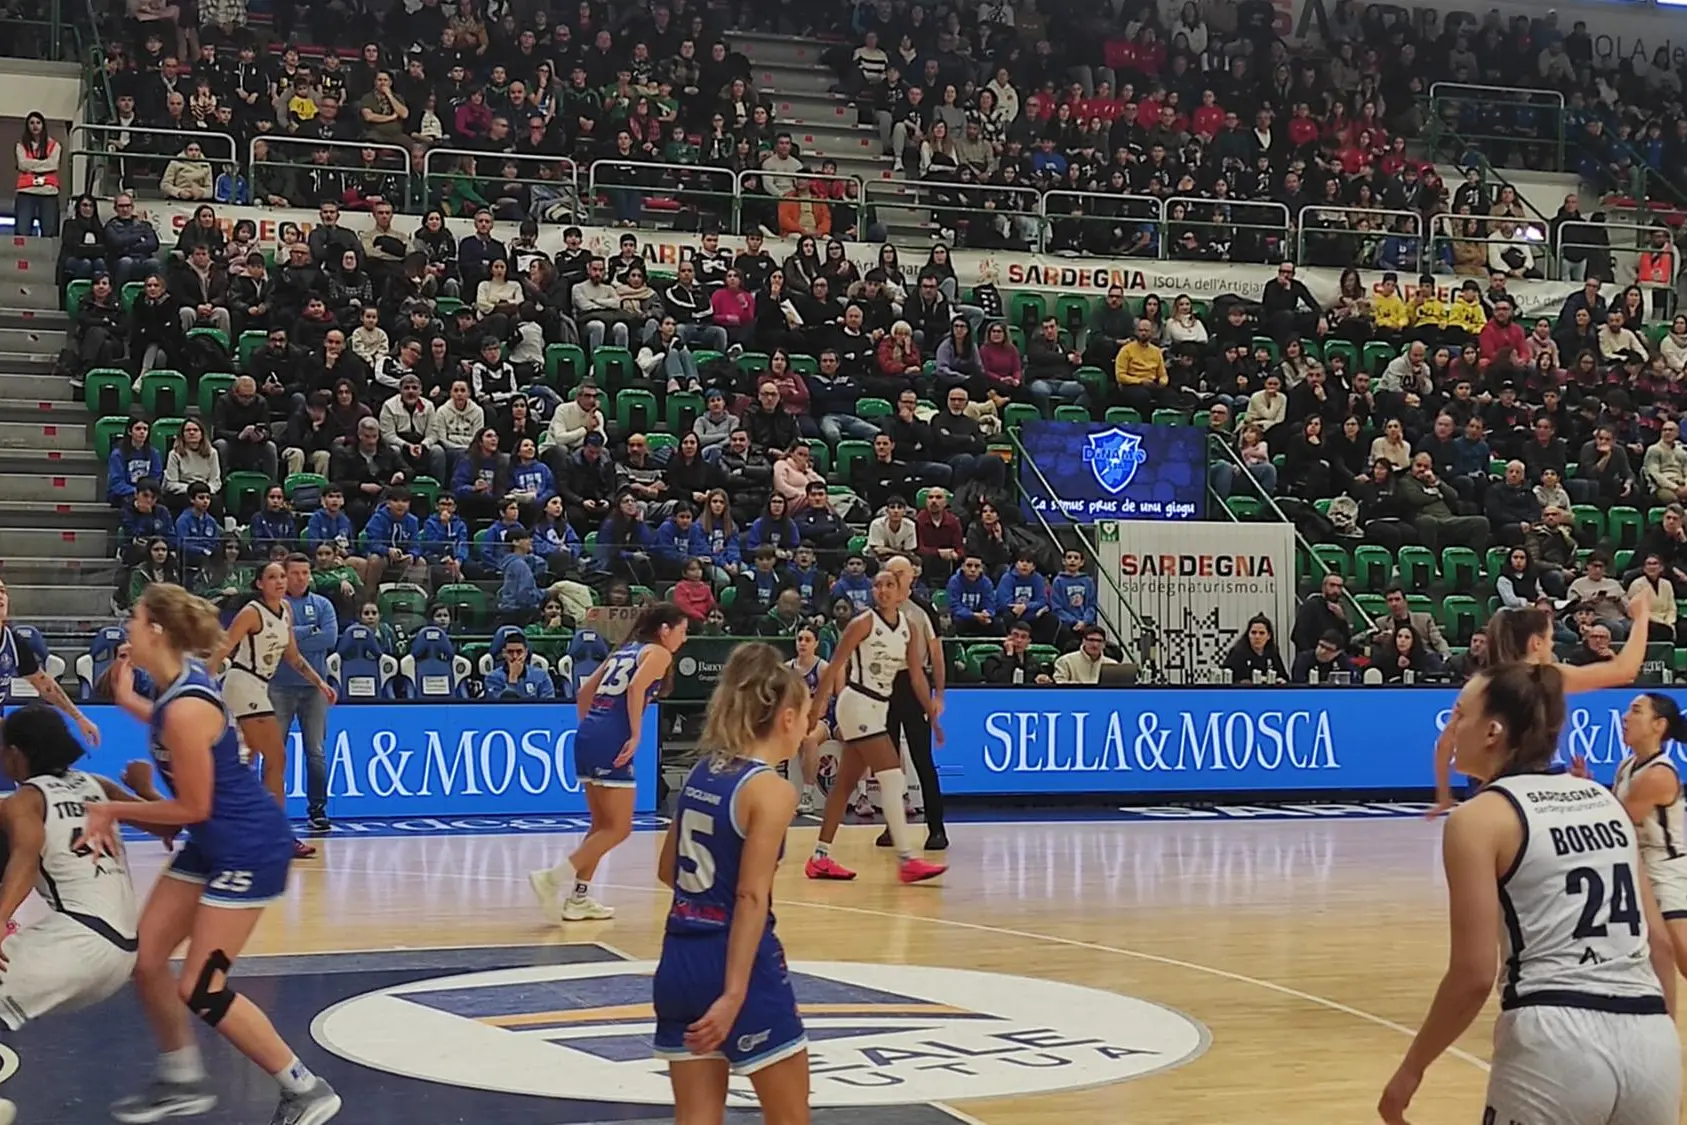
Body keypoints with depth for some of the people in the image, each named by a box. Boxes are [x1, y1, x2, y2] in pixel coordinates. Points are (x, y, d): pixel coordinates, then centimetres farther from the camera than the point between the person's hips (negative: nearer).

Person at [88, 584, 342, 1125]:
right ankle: (184, 1081, 26)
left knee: (201, 990, -6)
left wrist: (112, 810, -9)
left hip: (248, 848, -10)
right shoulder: (183, 677, 1)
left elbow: (193, 807, -20)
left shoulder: (185, 709, -26)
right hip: (213, 844, 10)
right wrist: (129, 702, 24)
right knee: (144, 959, 11)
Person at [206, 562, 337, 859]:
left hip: (258, 688, 9)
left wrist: (319, 683, 16)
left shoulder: (286, 610, 9)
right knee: (277, 758, -9)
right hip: (244, 684, -9)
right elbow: (221, 651, -18)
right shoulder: (253, 612, -14)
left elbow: (292, 656, 19)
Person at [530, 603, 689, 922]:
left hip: (588, 737, 8)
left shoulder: (625, 650, 23)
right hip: (612, 742, -8)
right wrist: (636, 735, -16)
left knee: (602, 826, 17)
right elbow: (636, 688, -18)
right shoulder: (658, 654, 1)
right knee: (619, 828, -3)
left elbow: (585, 692, 22)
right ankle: (553, 878, -14)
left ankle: (578, 899, 16)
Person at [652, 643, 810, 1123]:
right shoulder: (771, 790, -14)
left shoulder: (700, 773, 7)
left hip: (680, 959, 7)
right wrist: (735, 994, -22)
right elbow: (751, 899, -20)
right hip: (739, 963, -7)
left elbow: (668, 870, 17)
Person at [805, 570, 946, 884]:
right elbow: (834, 668, -12)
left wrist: (933, 717, 9)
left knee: (845, 783, 11)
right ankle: (907, 860, -14)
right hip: (858, 704, -7)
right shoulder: (864, 623, -12)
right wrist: (816, 709, -15)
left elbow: (917, 676, 12)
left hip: (879, 707, 7)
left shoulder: (907, 628, 7)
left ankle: (820, 858, 16)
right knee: (892, 778, -13)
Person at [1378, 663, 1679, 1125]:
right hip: (1650, 1041, 6)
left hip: (1556, 1044, -6)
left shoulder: (1480, 816, -3)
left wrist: (1411, 1069, 3)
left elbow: (1475, 974, -8)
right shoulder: (1606, 800, 15)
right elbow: (1658, 941, 15)